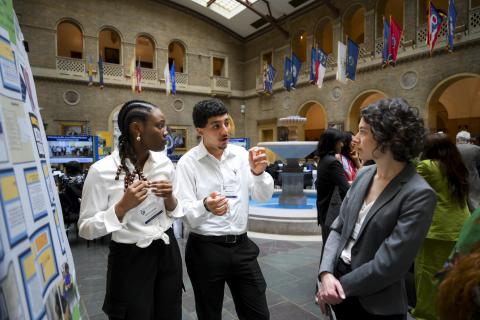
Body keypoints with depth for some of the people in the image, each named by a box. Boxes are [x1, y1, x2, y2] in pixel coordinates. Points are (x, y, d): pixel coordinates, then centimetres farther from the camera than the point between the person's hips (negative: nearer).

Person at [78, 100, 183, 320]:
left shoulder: (164, 162, -3)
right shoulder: (102, 170, -17)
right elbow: (86, 228, -12)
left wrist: (170, 198, -15)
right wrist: (123, 206, -26)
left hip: (167, 252, 5)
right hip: (130, 259, -4)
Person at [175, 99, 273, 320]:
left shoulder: (241, 155, 1)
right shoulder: (188, 163, -11)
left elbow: (264, 196, 1)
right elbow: (185, 214, -14)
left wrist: (258, 173, -19)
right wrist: (205, 206, -36)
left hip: (241, 246, 4)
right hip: (205, 249, -3)